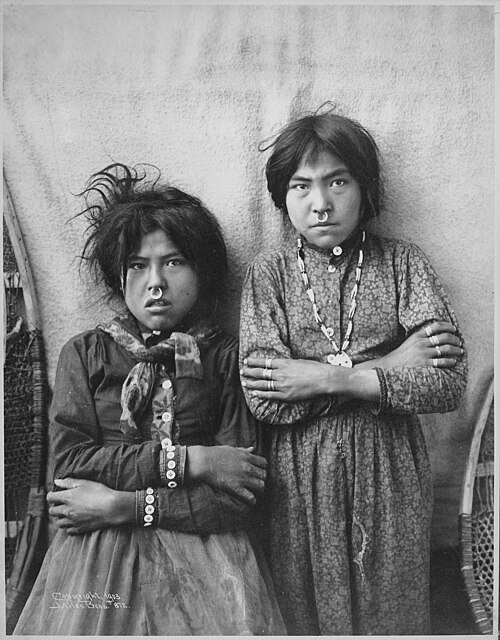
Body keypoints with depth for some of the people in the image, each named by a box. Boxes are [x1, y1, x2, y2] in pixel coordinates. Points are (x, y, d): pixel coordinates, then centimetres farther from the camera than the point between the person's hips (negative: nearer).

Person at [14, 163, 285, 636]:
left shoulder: (228, 357, 0)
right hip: (98, 554, 0)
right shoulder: (84, 353, 6)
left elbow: (236, 497, -5)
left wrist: (124, 506, -11)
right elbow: (70, 462, -6)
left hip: (205, 548, 0)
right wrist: (187, 460, -12)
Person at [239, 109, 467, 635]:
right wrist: (385, 365, -18)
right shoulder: (268, 271, -5)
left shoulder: (403, 263, -3)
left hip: (389, 471, 1)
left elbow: (448, 384, -13)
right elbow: (262, 398, -16)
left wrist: (329, 378, -20)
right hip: (298, 473, 0)